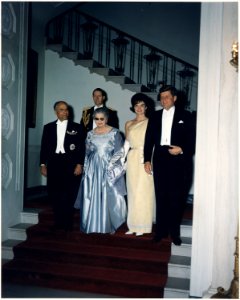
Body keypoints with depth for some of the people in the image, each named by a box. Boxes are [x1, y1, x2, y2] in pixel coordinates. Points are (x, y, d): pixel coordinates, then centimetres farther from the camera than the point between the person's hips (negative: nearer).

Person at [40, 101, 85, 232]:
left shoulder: (76, 127, 5)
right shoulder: (48, 127, 11)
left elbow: (81, 147, 1)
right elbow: (44, 147, 10)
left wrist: (79, 164, -7)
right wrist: (43, 164, 4)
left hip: (71, 164, -2)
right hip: (53, 163, 2)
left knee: (69, 194, -1)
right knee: (54, 194, 4)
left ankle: (68, 223, 12)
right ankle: (58, 222, 17)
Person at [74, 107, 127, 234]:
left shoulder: (114, 133, -2)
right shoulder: (90, 134, 9)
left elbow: (119, 152, -5)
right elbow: (87, 153, 12)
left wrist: (109, 166, -11)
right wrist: (85, 170, 6)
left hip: (109, 170, -3)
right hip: (93, 171, 3)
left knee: (108, 197, 0)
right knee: (92, 198, 4)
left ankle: (109, 226, 13)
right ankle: (92, 225, 16)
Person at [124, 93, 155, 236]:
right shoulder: (128, 124, 13)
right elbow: (126, 144, 13)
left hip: (146, 161, -4)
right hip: (132, 160, 4)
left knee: (144, 192, -3)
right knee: (133, 192, 7)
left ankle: (143, 226, 7)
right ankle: (133, 225, 15)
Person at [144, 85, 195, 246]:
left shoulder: (185, 115, 4)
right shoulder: (155, 116, 12)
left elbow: (191, 139, 2)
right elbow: (149, 139, 9)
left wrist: (182, 150, -15)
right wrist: (147, 160, 3)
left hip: (177, 160, -2)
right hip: (159, 159, 3)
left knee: (176, 197, 2)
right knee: (161, 196, 7)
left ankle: (174, 231, 14)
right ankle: (161, 230, 17)